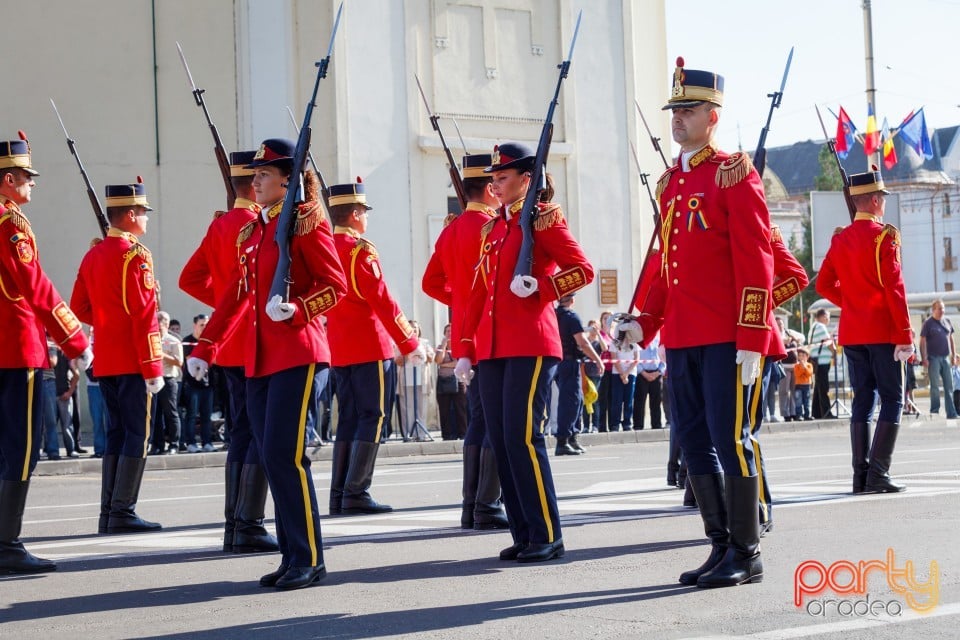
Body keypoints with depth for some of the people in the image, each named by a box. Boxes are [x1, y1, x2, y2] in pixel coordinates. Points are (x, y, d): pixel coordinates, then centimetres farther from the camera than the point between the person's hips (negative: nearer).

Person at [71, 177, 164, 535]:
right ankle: (123, 513, -6)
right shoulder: (136, 255, -13)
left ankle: (108, 513, 14)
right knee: (138, 435, -4)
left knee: (116, 433, 12)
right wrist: (154, 367, -16)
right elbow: (145, 315, -17)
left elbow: (79, 308, 16)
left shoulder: (93, 255, 12)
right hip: (133, 361, -8)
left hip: (105, 361, 8)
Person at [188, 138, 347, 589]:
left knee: (284, 455, -11)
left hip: (297, 355, -8)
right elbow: (237, 294, 20)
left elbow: (335, 285, -9)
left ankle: (308, 560, -4)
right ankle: (292, 556, 13)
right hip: (259, 360, 8)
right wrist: (205, 348, 17)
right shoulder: (251, 232, 17)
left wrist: (296, 309, -25)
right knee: (272, 458, 7)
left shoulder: (306, 223, -4)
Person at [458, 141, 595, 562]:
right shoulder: (492, 228, 18)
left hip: (530, 346, -7)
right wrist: (466, 350, 17)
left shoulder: (544, 219, -1)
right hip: (492, 349, 7)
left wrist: (540, 286, -20)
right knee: (500, 441, 5)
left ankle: (547, 537, -5)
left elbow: (583, 270, -7)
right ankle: (523, 536, 11)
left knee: (523, 437, -11)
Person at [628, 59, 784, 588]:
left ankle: (747, 555, 4)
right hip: (682, 339, 7)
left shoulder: (735, 174, -6)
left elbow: (756, 263, -11)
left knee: (730, 439, -5)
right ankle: (721, 547, 18)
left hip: (728, 337, -7)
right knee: (694, 442, 9)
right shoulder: (672, 181, 16)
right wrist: (645, 322, 11)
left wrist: (751, 341, -16)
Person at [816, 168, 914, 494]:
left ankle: (860, 475, 7)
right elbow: (895, 289, -15)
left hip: (851, 332, 6)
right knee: (892, 400, -2)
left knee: (863, 399, 10)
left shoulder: (840, 239, 9)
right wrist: (905, 336, -13)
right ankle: (878, 475, -9)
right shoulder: (884, 236, -11)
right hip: (883, 331, -6)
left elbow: (823, 285, 11)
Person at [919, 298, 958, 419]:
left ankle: (951, 413, 7)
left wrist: (954, 354, 12)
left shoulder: (947, 321, 10)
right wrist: (924, 358, -13)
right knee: (935, 386, -3)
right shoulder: (928, 323, -4)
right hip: (934, 358, -5)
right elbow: (923, 341, -7)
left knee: (949, 386, 4)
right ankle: (934, 411, 4)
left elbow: (951, 339, 17)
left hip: (946, 358, 5)